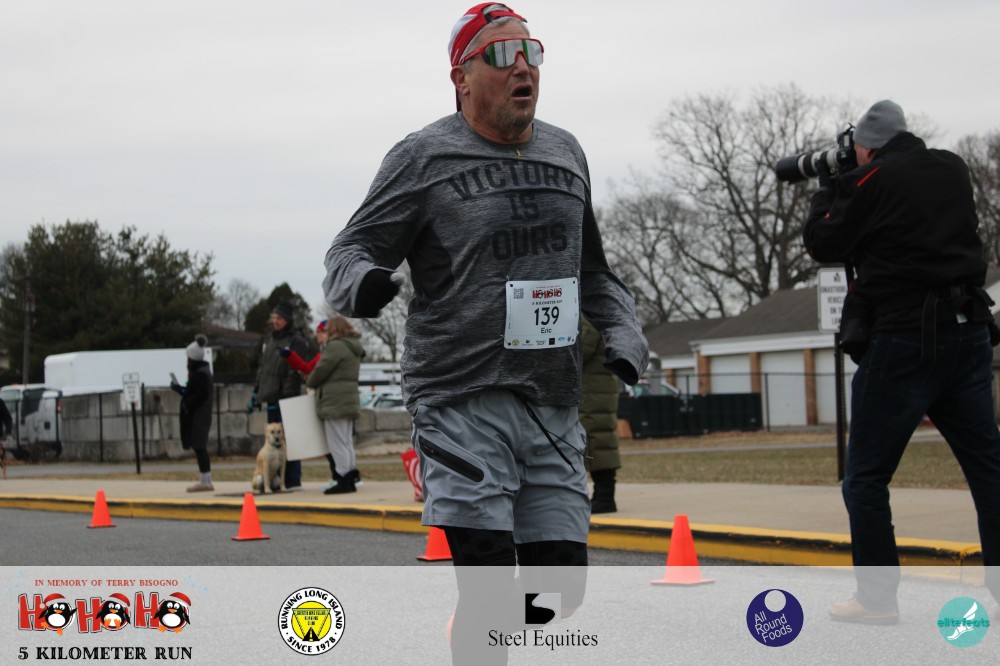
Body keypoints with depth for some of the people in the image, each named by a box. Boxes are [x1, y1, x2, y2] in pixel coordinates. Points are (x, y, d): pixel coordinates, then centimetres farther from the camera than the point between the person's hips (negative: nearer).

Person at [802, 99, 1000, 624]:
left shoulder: (872, 182, -7)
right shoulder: (953, 172, 11)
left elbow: (823, 245, 2)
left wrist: (826, 191, 17)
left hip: (905, 341, -6)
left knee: (866, 477, 2)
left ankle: (877, 596, 2)